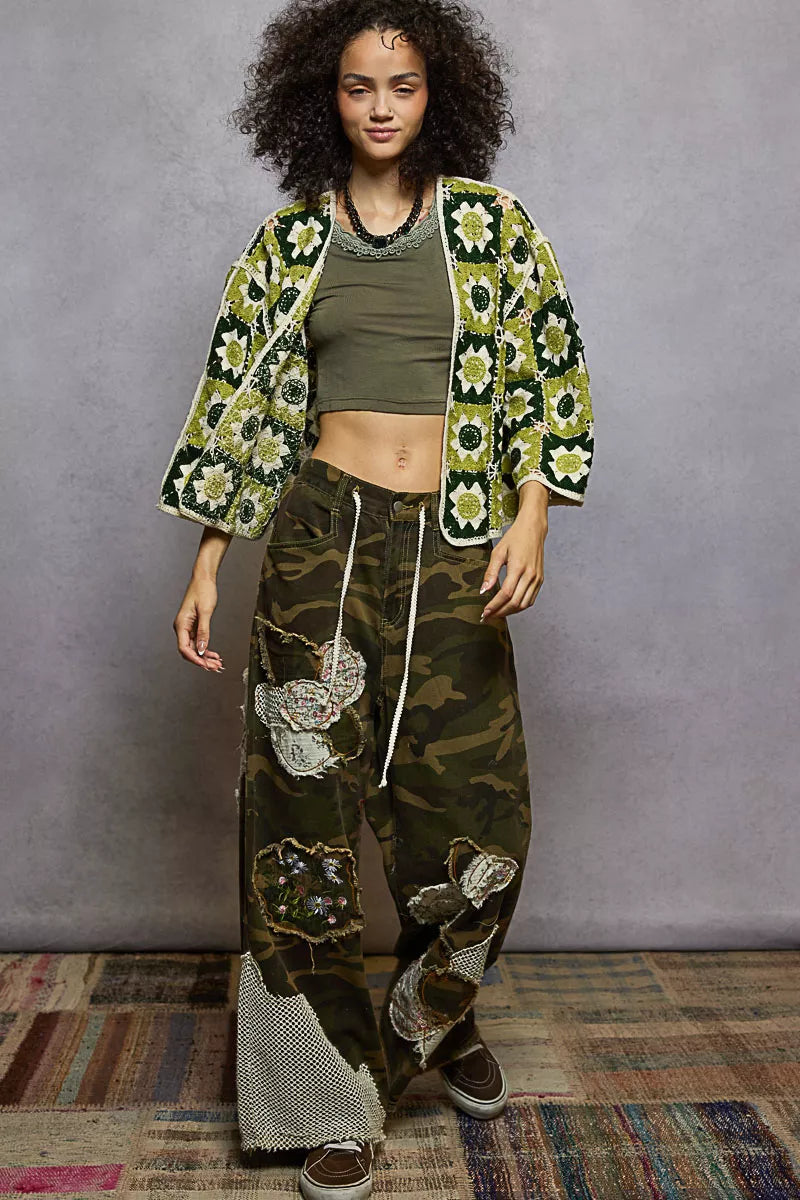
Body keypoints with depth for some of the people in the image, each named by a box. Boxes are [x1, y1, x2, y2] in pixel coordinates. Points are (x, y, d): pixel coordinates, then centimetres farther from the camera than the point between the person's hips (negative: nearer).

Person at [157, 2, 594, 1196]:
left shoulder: (492, 223, 7)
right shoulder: (290, 240, 9)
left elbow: (547, 373, 5)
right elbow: (241, 399, 9)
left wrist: (531, 516, -9)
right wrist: (207, 562, 4)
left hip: (452, 548, 0)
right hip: (324, 531, 0)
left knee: (475, 808, 3)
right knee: (309, 799, 0)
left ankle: (437, 1021, 35)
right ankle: (338, 1092, 19)